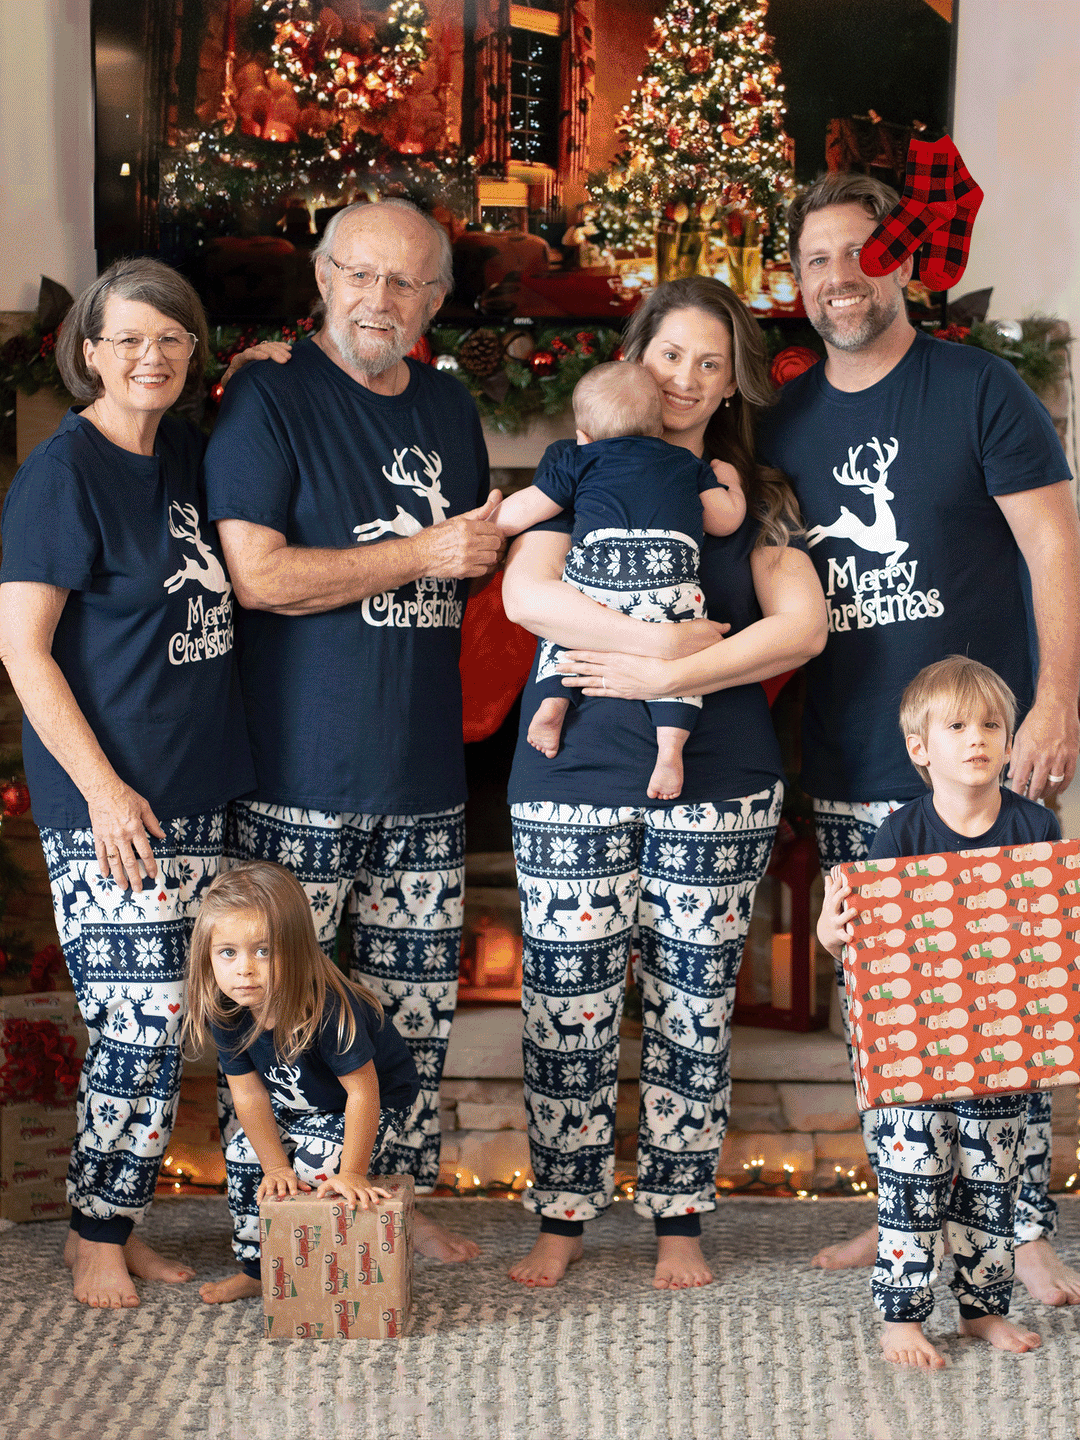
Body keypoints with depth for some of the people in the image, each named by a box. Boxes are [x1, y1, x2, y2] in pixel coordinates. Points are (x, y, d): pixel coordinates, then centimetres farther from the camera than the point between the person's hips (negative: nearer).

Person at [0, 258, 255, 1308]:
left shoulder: (188, 452, 10)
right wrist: (104, 788, -17)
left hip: (197, 788, 7)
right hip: (107, 799, -7)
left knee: (162, 1023, 12)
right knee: (140, 1018, -4)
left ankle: (119, 1224, 25)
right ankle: (95, 1240, 14)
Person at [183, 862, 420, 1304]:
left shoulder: (329, 1010, -41)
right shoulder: (225, 1011, -21)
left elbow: (363, 1091, -34)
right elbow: (248, 1092, -11)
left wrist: (351, 1173, -28)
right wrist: (277, 1166, -11)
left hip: (381, 1097, -6)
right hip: (297, 1102, 7)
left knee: (319, 1163, -23)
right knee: (243, 1153, -4)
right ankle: (257, 1269, 15)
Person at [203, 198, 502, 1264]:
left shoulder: (448, 406, 14)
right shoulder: (268, 398, -6)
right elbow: (258, 574, -16)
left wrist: (492, 539, 7)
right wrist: (420, 555, -15)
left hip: (423, 773, 6)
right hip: (298, 775, -6)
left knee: (416, 1005, 13)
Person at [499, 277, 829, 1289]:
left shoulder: (752, 499, 9)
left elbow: (801, 627, -5)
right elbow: (526, 595, -11)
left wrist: (667, 675, -14)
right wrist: (667, 638, -17)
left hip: (717, 783, 1)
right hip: (575, 777, -1)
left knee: (693, 1005, 7)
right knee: (566, 1005, 2)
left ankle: (679, 1218, 21)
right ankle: (563, 1217, 17)